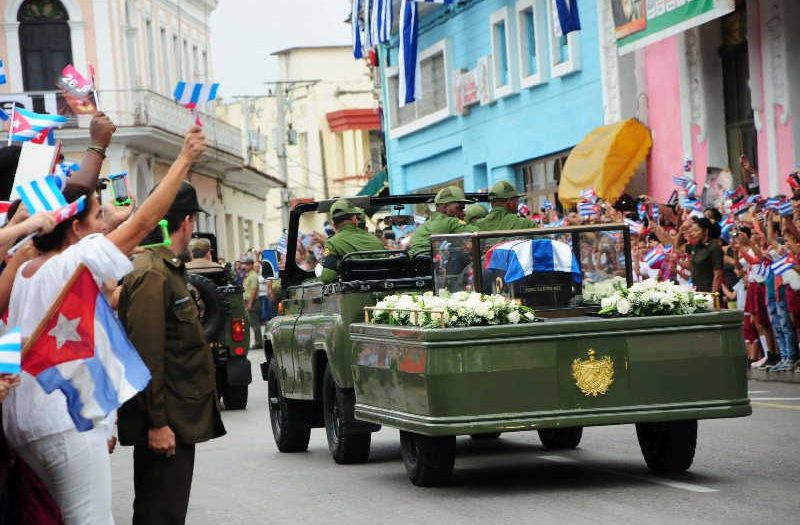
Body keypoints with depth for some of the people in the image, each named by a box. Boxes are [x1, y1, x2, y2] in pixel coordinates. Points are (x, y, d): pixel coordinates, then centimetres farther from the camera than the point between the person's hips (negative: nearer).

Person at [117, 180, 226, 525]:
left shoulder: (169, 270, 15)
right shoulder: (152, 275, -17)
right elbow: (147, 355, -22)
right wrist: (157, 423, -23)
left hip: (177, 419, 10)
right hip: (164, 423, -10)